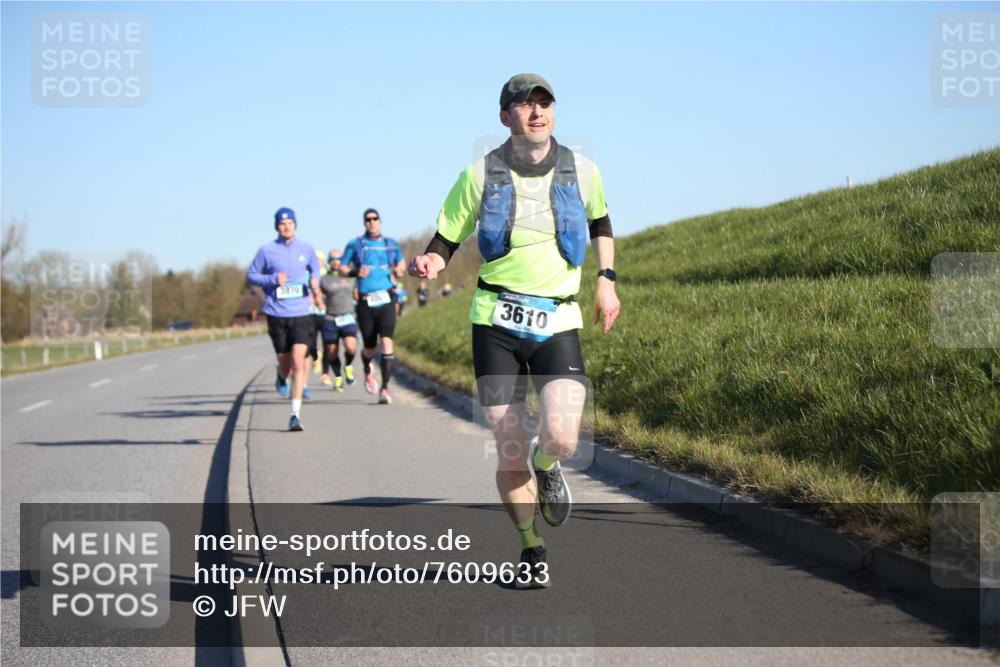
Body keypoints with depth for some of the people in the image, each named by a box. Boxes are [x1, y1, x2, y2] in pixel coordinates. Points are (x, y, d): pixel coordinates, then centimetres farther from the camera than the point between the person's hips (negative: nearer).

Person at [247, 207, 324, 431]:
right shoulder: (267, 250, -1)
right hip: (276, 314, 0)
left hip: (301, 314, 0)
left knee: (298, 362, -15)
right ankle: (281, 377, 49)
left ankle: (295, 414, -13)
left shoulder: (306, 249, 5)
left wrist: (315, 282, 0)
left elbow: (315, 268, 23)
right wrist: (273, 279, -12)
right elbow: (251, 276, 5)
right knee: (285, 364, 9)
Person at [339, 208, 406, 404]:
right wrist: (356, 272, -13)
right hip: (365, 302, 0)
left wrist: (399, 270, 3)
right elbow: (342, 269, 8)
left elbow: (401, 263, 26)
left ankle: (385, 388, -15)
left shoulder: (391, 244, 11)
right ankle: (367, 372, 42)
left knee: (387, 342, -17)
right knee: (370, 349, 7)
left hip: (386, 301, 0)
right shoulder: (355, 245, 5)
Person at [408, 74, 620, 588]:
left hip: (557, 324, 1)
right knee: (510, 455, -2)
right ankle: (532, 550, 22)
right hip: (496, 321, 0)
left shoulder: (581, 171, 3)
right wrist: (428, 265, -17)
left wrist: (606, 281, 16)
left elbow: (600, 221, 25)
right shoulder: (480, 176, -1)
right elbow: (445, 241, 5)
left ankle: (545, 467, 18)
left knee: (561, 440, -21)